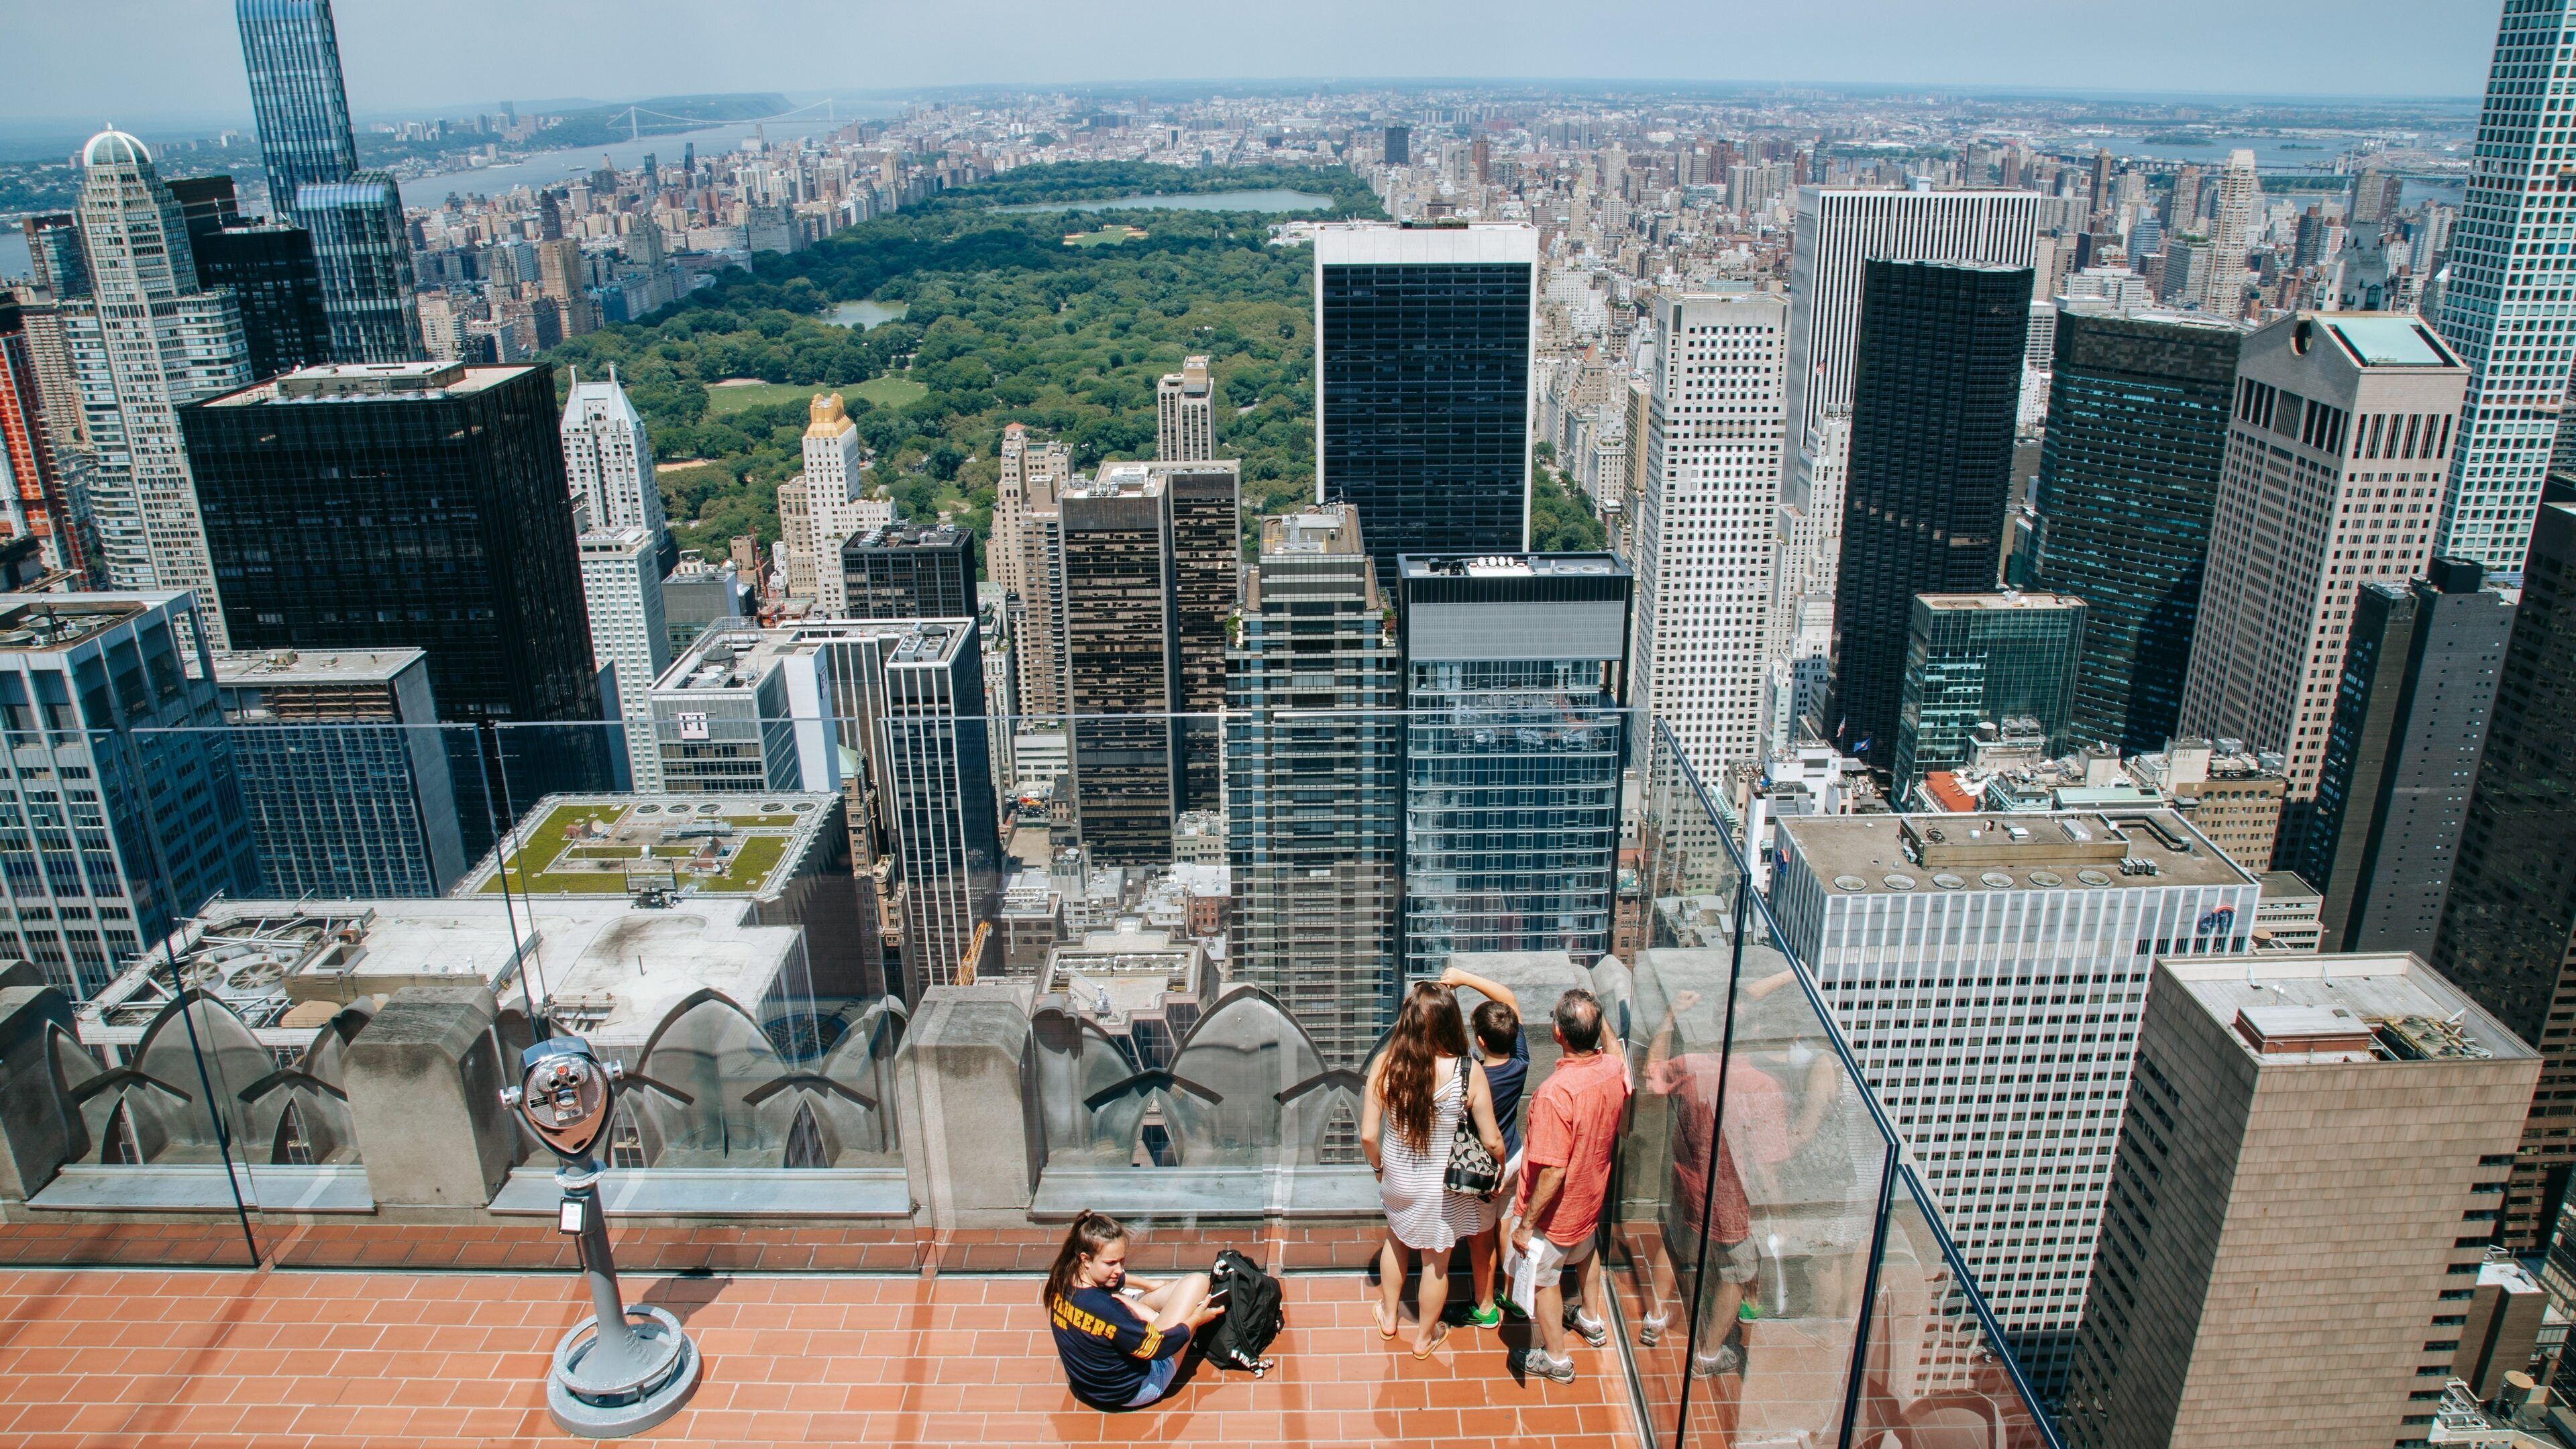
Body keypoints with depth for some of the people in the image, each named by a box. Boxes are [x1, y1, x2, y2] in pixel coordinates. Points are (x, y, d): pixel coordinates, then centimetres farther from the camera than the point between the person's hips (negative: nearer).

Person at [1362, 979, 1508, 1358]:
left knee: (1395, 1238, 32)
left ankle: (1389, 1316, 52)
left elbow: (1368, 1135, -14)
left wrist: (1379, 1165, 7)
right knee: (1436, 1262, 22)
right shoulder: (1468, 1073, -26)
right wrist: (1500, 1167, 6)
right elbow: (1491, 1141, -16)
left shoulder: (1384, 1065, -22)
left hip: (1397, 1178, 2)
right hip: (1442, 1185, -2)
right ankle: (1424, 1337, 44)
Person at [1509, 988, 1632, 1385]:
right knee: (1586, 1249, 34)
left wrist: (1527, 1224, -20)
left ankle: (1556, 1359, 37)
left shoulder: (1556, 1092, -38)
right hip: (1594, 1194, 7)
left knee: (1543, 1278, 19)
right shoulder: (1615, 1068, -17)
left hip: (1556, 1210, -6)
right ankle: (1591, 1319, 56)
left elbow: (1553, 1173, -33)